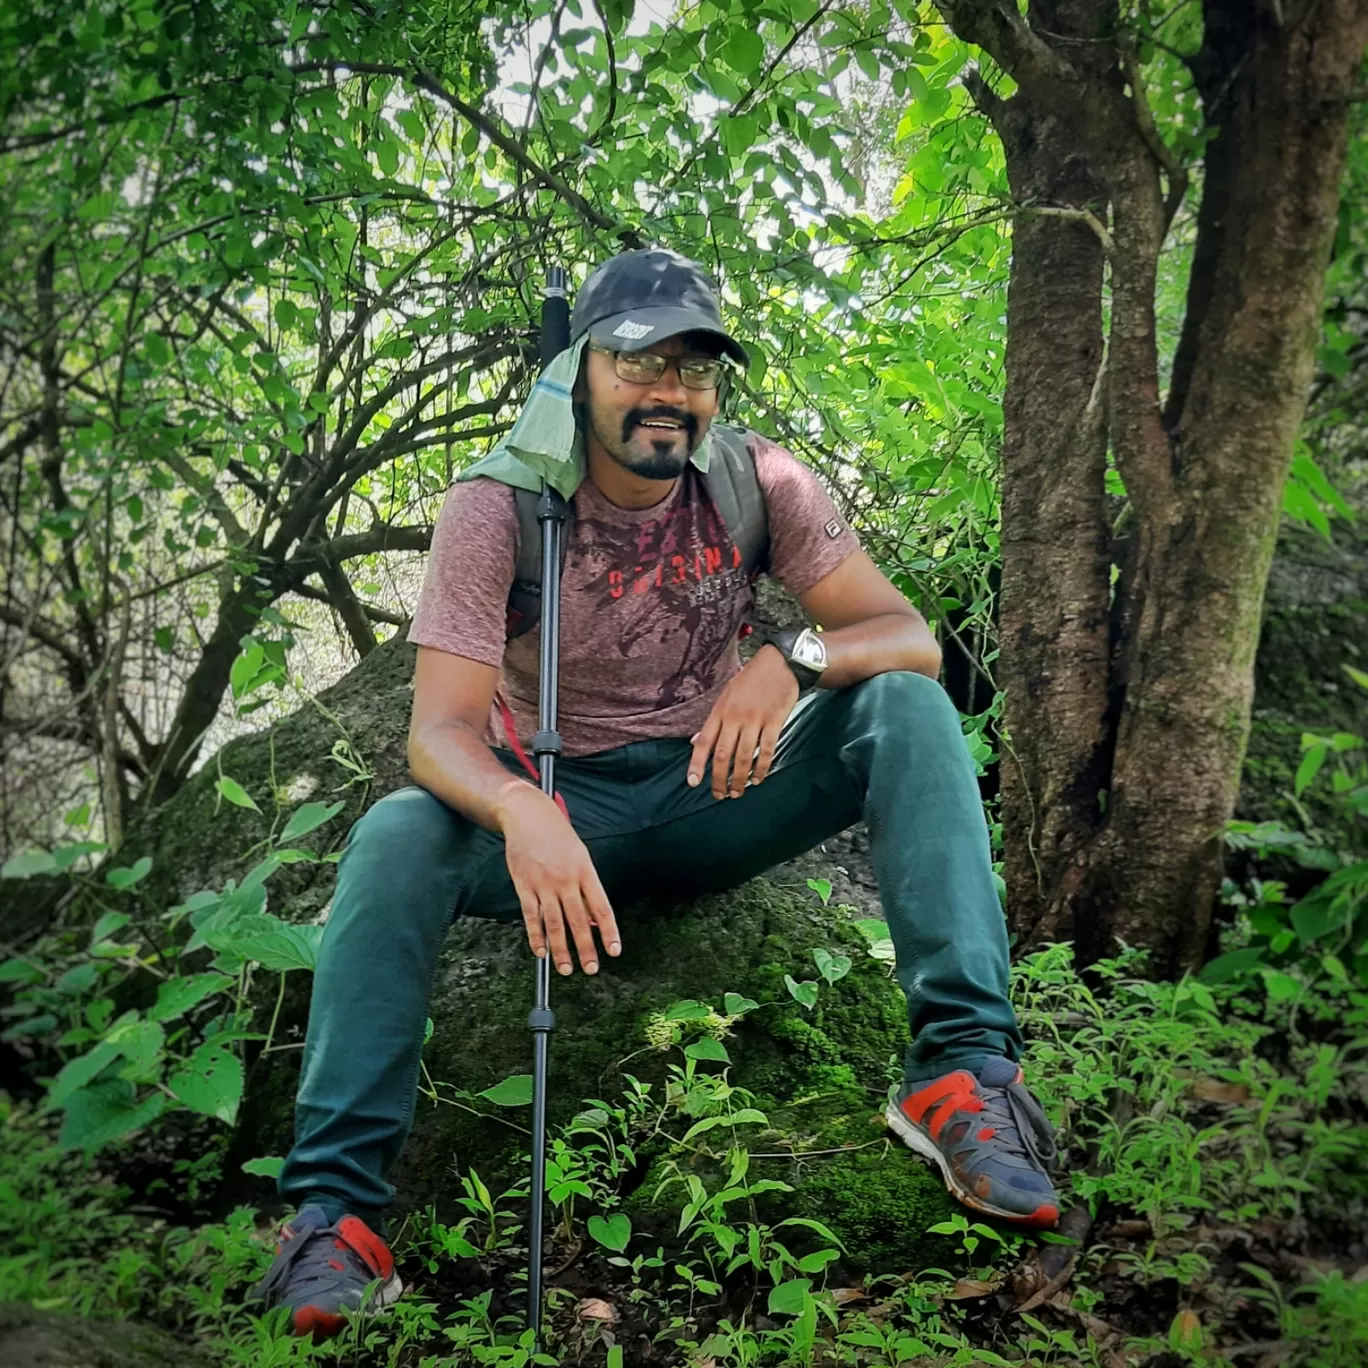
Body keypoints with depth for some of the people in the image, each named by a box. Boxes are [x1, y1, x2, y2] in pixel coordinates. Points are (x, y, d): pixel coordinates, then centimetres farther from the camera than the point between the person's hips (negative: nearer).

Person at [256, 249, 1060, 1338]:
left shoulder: (760, 484, -8)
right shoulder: (501, 503, -14)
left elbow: (911, 636, -10)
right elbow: (439, 728, -22)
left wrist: (793, 657, -33)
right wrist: (522, 812, -45)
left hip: (713, 793, 2)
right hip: (562, 805, -1)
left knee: (910, 710, -21)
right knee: (395, 837, -31)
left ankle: (963, 1067, -27)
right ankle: (337, 1205, -23)